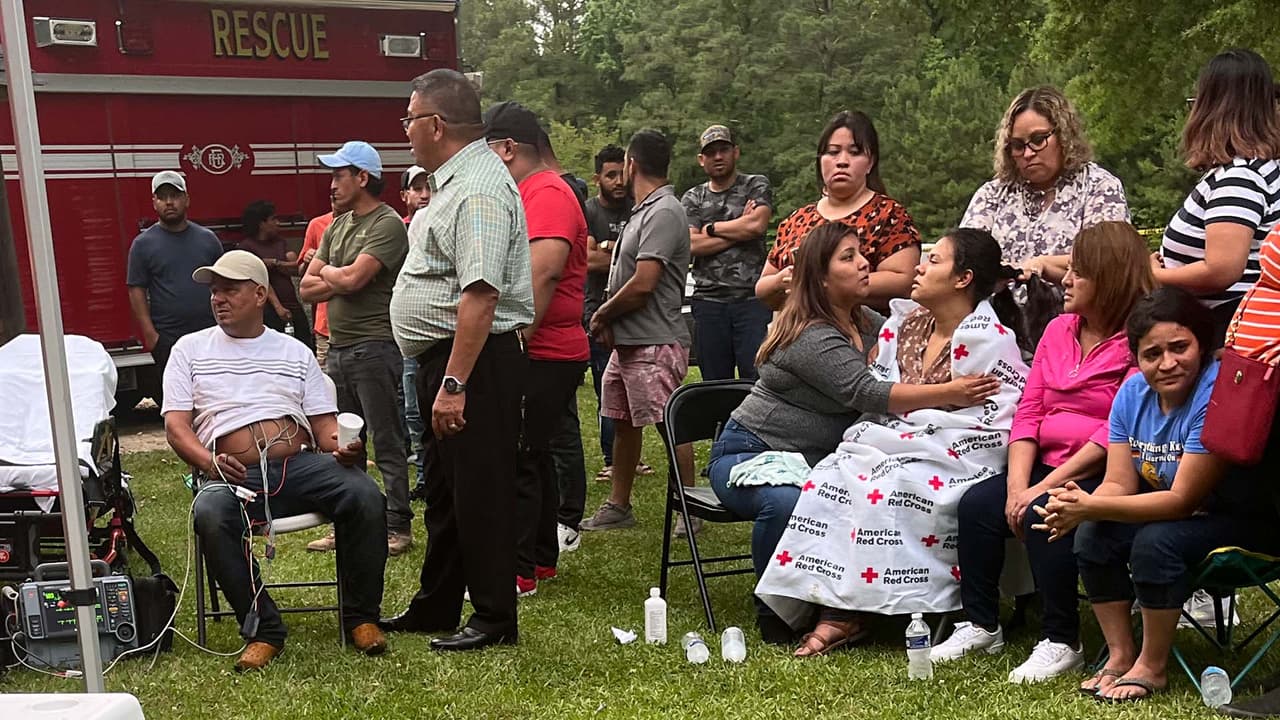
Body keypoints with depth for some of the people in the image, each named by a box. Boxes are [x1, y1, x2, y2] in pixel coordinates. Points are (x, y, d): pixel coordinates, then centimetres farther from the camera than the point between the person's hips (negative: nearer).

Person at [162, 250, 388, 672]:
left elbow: (325, 422, 15)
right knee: (210, 515, -36)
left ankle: (361, 617, -11)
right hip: (232, 475, -1)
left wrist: (341, 447, -9)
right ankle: (262, 629, -21)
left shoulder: (294, 351, 21)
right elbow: (175, 425, 7)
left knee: (364, 495, -28)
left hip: (300, 464, 1)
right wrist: (209, 462, -14)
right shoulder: (191, 349, 18)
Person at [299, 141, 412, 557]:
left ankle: (398, 527, 5)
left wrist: (325, 271, 0)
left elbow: (352, 279, -20)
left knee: (386, 443, -2)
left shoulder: (387, 224, -10)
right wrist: (341, 279, -6)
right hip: (338, 348, 9)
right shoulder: (337, 226, 17)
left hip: (373, 347, -9)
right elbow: (308, 288, 12)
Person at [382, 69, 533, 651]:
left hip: (474, 361, -11)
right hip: (445, 361, 11)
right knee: (444, 490, 19)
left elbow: (480, 295, -27)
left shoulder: (479, 189, -19)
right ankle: (435, 607, 32)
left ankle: (494, 619, 12)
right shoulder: (455, 180, 15)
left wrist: (454, 383, -29)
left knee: (480, 491, -1)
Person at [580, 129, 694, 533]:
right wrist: (609, 319, 2)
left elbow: (643, 284, -21)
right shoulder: (642, 212, 18)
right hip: (627, 341, 11)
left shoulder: (663, 213, -14)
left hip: (655, 344, -11)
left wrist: (602, 314, -8)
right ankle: (618, 506, 25)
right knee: (622, 421, 15)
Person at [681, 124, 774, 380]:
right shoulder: (692, 198, 14)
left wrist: (711, 228, 0)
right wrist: (740, 229, -4)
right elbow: (691, 245, -2)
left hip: (752, 298, -3)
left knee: (758, 377, -8)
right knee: (714, 385, 7)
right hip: (708, 301, 3)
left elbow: (757, 224, -11)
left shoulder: (756, 186, 9)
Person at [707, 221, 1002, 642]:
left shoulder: (865, 323, 9)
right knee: (786, 503, -40)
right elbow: (868, 394, -33)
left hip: (811, 461, 8)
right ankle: (772, 608, -14)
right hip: (747, 453, -8)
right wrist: (948, 394, -39)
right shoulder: (812, 337, -22)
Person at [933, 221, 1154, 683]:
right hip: (1047, 465, 7)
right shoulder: (1059, 330, 13)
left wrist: (1044, 487, -20)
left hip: (1105, 473, -7)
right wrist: (1017, 483, -7)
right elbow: (1028, 410, 8)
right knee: (976, 503, -13)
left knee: (1043, 515, -29)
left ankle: (1062, 643, -13)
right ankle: (980, 626, 1)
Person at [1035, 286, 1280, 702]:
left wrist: (1090, 507, -33)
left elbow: (1183, 500, -28)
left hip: (1246, 522, -7)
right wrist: (1080, 507, -29)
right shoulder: (1133, 393, -4)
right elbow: (1119, 484, -5)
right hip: (1175, 515, 7)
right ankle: (1121, 655, 1)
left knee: (1155, 542, -30)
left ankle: (1152, 667, -10)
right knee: (1093, 536, -13)